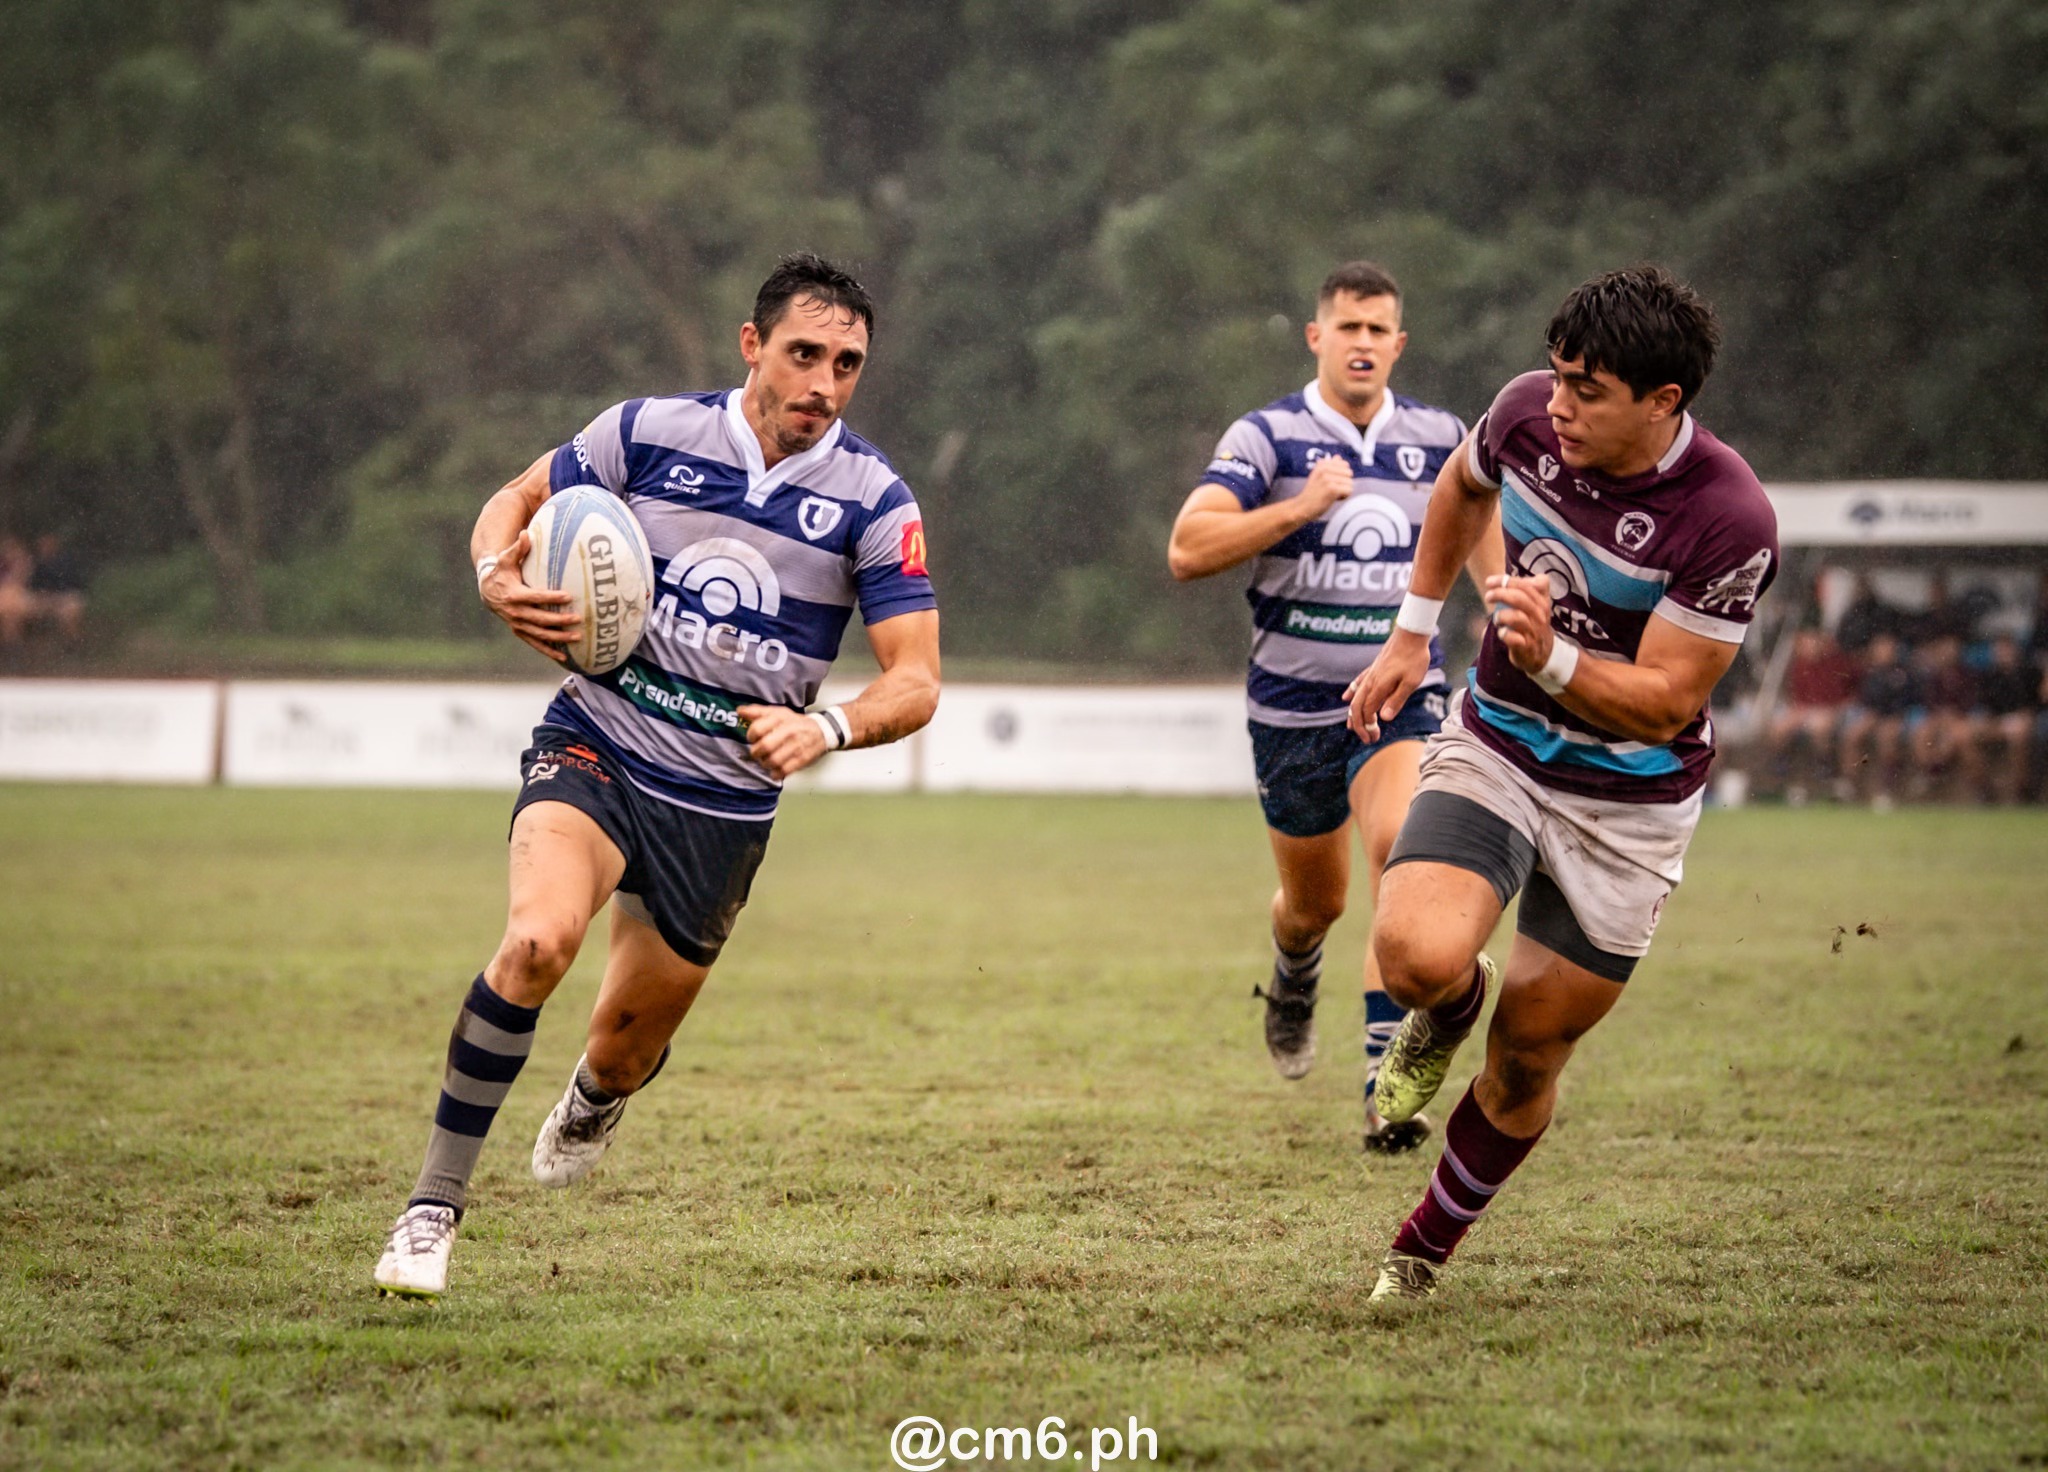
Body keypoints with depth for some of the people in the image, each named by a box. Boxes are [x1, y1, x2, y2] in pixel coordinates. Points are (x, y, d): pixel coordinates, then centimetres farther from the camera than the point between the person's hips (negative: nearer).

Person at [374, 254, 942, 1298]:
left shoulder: (872, 500, -7)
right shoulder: (648, 433, -6)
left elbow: (916, 680, -10)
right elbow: (516, 502, 10)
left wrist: (826, 727, -30)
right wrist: (498, 580, -13)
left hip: (726, 806, 1)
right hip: (596, 750, -1)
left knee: (627, 1050, 11)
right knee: (539, 938, -30)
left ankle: (593, 1102, 53)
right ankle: (434, 1204, -19)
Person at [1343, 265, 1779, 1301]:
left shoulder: (1729, 522, -25)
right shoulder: (1529, 413, -12)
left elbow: (1663, 703, -21)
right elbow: (1463, 487, 14)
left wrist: (1553, 657, -39)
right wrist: (1412, 636, 15)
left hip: (1626, 804, -2)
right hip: (1495, 748, 2)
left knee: (1527, 1058, 6)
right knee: (1417, 958, -24)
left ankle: (1421, 1255, 30)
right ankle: (1450, 1009, 15)